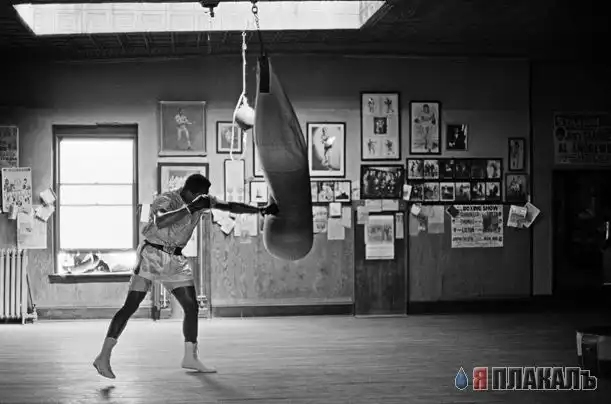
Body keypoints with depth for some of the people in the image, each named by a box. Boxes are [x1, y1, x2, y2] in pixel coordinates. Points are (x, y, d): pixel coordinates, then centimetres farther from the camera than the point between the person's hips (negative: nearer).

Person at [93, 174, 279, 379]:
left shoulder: (201, 200, -1)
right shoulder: (165, 200, -20)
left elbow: (231, 206, 5)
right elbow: (160, 222, -40)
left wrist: (261, 210, 1)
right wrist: (190, 208, -40)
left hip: (175, 259, 7)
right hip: (152, 254, -7)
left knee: (192, 306, 1)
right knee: (131, 306, -11)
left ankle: (190, 357, 13)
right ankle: (104, 356, -8)